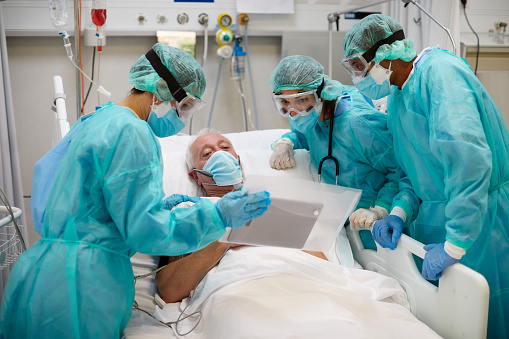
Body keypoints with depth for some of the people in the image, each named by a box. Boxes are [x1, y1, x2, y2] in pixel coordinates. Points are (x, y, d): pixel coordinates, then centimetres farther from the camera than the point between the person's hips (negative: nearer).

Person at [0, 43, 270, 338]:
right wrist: (218, 216, -15)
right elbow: (143, 230, -19)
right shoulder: (131, 132, -16)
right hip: (81, 286, -10)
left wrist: (160, 204, 19)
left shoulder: (101, 120, 15)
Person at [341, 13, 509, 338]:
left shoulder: (438, 71, -21)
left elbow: (468, 156, -33)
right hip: (437, 214, 8)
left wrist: (455, 245, -32)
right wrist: (399, 213, -3)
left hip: (480, 217, -8)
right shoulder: (397, 95, 9)